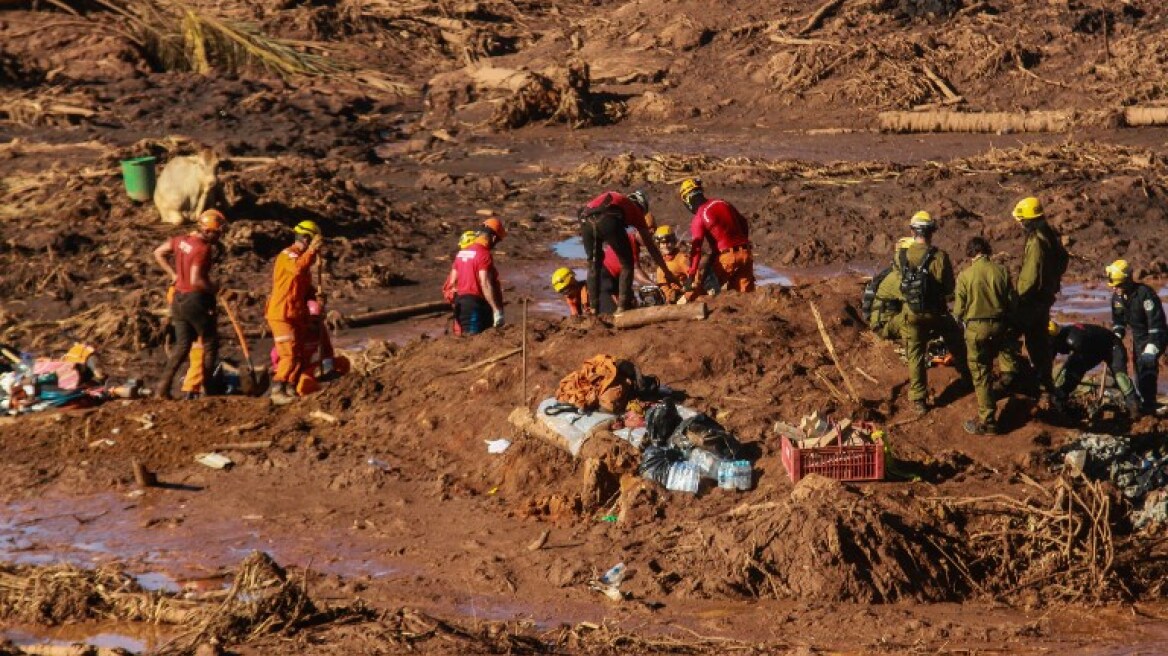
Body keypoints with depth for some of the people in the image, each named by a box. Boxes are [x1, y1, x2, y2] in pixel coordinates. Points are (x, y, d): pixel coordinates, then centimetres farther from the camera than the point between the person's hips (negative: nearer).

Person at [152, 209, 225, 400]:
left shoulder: (182, 240, 5)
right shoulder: (204, 249, -19)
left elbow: (158, 253, 16)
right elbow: (196, 280, -25)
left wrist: (173, 274, 17)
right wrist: (212, 288, -8)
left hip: (179, 299, 8)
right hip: (196, 299, -8)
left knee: (182, 345, 13)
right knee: (210, 343, 9)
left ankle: (163, 388, 5)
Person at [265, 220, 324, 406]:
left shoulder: (301, 257, 19)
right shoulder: (288, 255, -12)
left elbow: (304, 287, 25)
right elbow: (297, 268, -35)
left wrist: (315, 295, 5)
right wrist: (312, 250, -33)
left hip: (296, 316, 10)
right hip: (282, 315, -10)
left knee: (299, 357, 10)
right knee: (289, 355, -16)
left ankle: (290, 391, 16)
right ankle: (277, 392, -17)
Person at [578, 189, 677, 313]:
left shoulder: (609, 197, 43)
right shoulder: (636, 210, 32)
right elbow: (651, 247, 34)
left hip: (585, 219, 4)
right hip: (609, 221, -4)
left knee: (593, 265, 23)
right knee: (627, 264, 16)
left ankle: (593, 310, 18)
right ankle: (622, 308, 8)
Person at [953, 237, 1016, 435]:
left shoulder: (965, 276, -13)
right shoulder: (1002, 271, -4)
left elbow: (959, 310, -8)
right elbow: (1013, 302, 2)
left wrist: (963, 318, 15)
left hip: (976, 328, -4)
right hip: (999, 326, 4)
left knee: (980, 374, 4)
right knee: (987, 365, 25)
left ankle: (987, 422, 5)